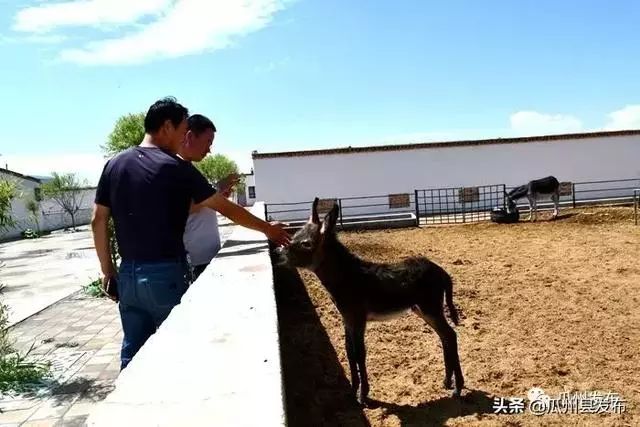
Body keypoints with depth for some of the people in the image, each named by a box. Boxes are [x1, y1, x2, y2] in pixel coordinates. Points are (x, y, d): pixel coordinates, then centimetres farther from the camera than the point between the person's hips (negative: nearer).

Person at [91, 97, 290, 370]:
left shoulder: (114, 165, 6)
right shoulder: (175, 168, -10)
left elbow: (98, 221, 8)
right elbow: (225, 208, -6)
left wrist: (107, 269, 16)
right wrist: (267, 229, 5)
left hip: (128, 274, 6)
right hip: (166, 274, -5)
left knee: (132, 352, 15)